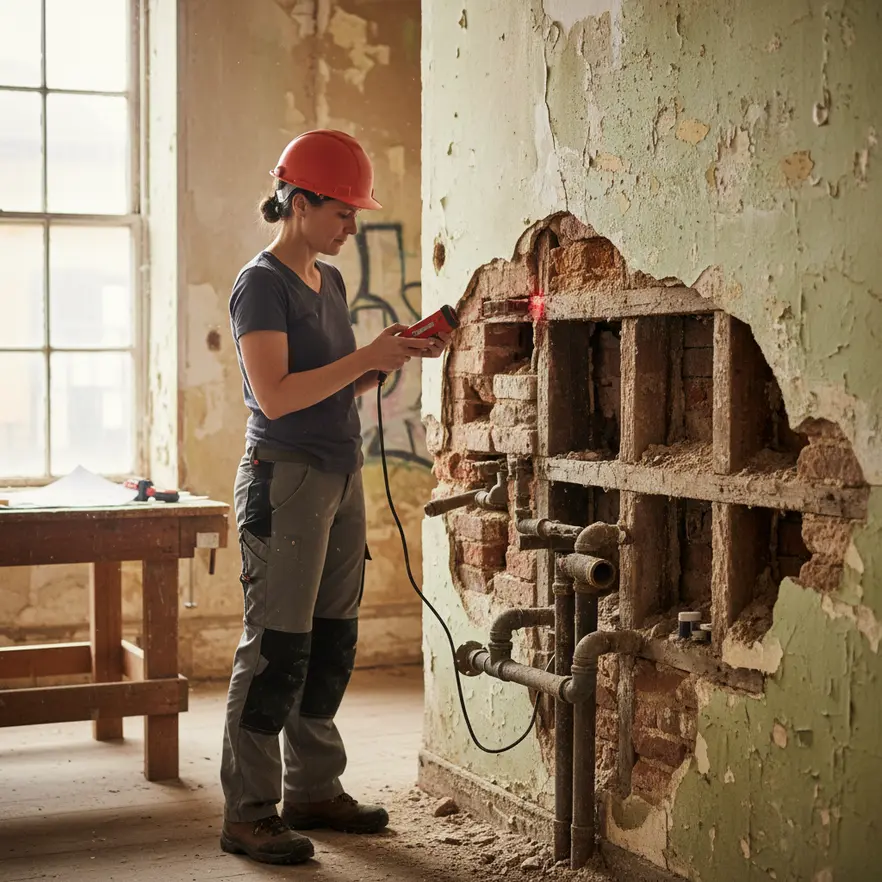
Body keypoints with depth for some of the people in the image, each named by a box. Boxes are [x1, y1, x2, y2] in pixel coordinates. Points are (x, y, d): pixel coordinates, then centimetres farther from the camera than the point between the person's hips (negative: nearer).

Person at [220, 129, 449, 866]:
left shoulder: (329, 281, 16)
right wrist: (367, 356, -18)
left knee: (332, 643, 11)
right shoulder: (262, 284, -10)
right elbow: (274, 394, -20)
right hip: (286, 478, -9)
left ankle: (313, 790, 22)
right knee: (276, 646, -7)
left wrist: (395, 359, 4)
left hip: (341, 475, 9)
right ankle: (248, 813, 0)